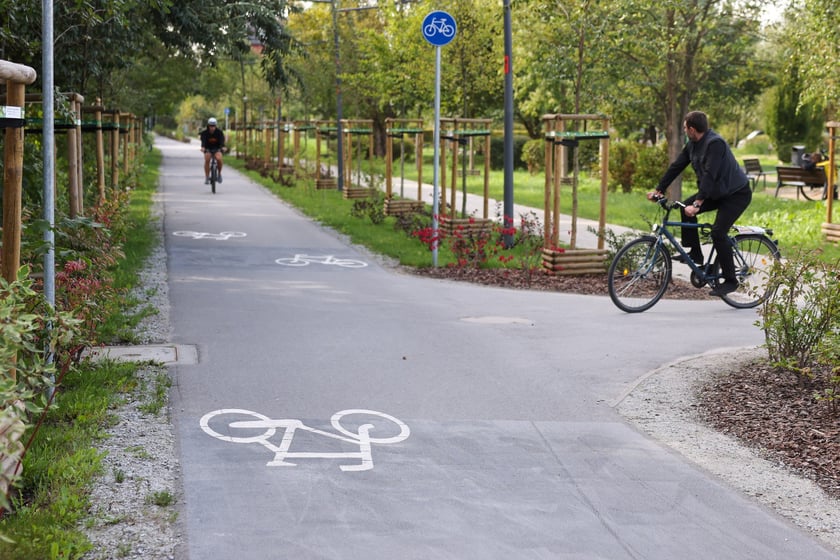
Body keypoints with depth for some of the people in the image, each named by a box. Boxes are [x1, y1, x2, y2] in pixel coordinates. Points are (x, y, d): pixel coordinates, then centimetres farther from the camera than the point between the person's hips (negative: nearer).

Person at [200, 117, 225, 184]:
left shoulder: (219, 132, -15)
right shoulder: (204, 132, -16)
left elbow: (222, 140, -28)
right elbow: (203, 140, -31)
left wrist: (223, 147, -49)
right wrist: (203, 147, -52)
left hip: (217, 148, 0)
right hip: (208, 148, 0)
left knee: (219, 159, -29)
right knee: (207, 160, -25)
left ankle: (219, 174, -6)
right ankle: (207, 177, -15)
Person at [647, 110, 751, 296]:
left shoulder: (715, 143, -26)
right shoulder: (693, 144, 2)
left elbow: (709, 175, -34)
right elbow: (676, 166, 7)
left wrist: (697, 204, -39)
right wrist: (659, 189, 3)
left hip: (737, 194, -9)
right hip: (716, 192, 9)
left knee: (718, 232, -19)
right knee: (686, 207, -6)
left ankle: (730, 281, -9)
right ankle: (694, 253, 4)